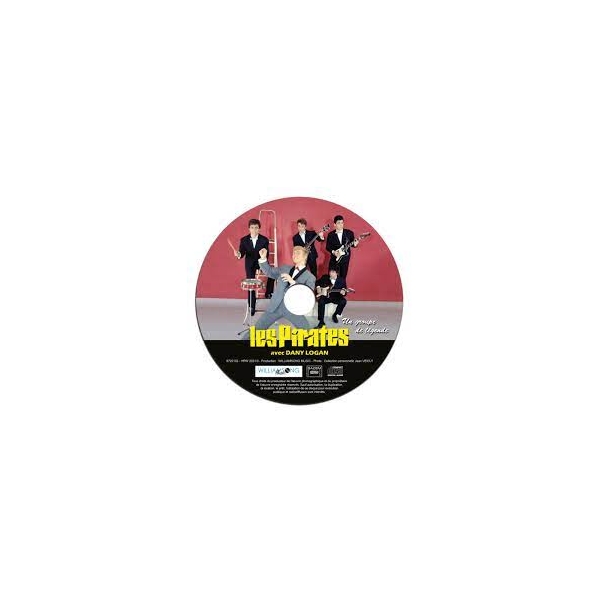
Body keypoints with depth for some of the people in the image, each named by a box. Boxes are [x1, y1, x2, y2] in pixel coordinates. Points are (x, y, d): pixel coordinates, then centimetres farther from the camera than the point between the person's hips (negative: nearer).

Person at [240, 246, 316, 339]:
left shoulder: (310, 277, -1)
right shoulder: (285, 268, 13)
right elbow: (269, 271, 21)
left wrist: (292, 282, -22)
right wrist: (263, 258, 4)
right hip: (275, 306, 3)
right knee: (256, 329, 3)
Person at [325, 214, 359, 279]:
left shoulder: (349, 233, -1)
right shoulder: (331, 235, -2)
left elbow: (352, 243, 5)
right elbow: (327, 247, 3)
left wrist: (354, 244, -17)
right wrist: (333, 252, -13)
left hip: (345, 259, 1)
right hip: (334, 259, -1)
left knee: (343, 277, 8)